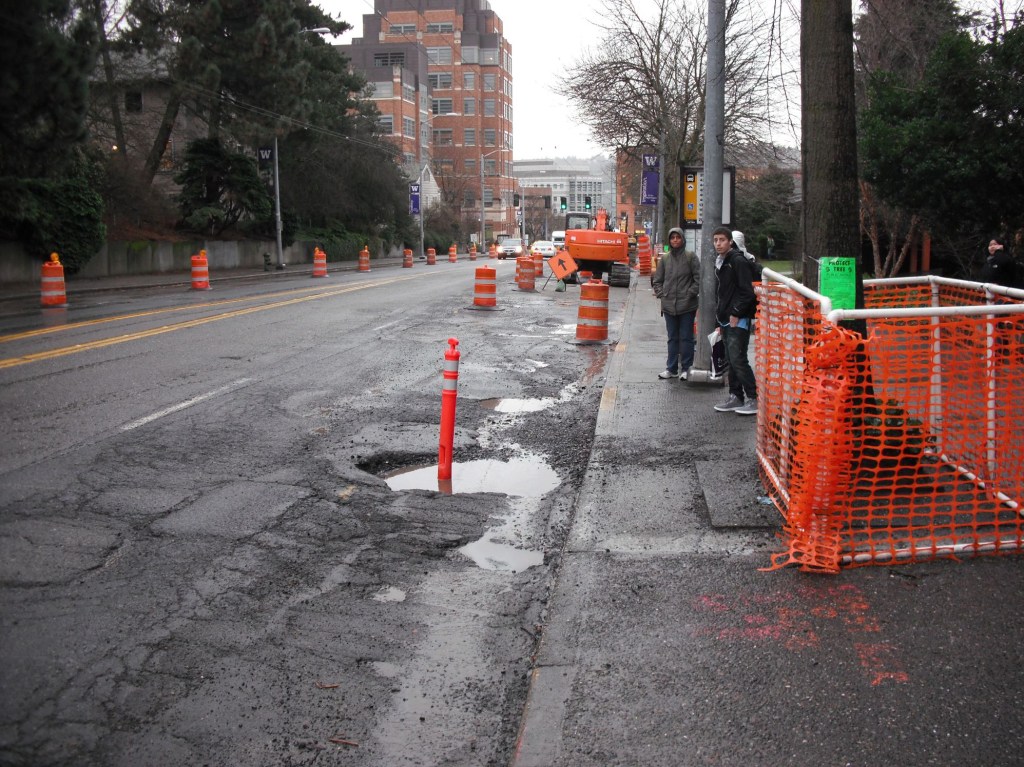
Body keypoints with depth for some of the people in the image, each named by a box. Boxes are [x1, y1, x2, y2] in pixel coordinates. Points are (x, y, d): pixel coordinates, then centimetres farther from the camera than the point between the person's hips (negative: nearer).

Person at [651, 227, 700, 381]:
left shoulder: (690, 256, -3)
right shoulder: (665, 259, 7)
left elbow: (698, 278, -4)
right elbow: (657, 280, 14)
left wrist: (691, 293, -10)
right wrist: (662, 294, 2)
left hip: (687, 305, -3)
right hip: (669, 305, 3)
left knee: (686, 338, 3)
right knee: (672, 338, 12)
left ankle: (686, 368, 12)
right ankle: (671, 368, 18)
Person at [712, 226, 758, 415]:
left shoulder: (738, 261, -12)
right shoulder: (720, 262, 16)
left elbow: (747, 292, -17)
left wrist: (736, 313, -17)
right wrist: (721, 312, 15)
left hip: (738, 319, -9)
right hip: (727, 319, 9)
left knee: (738, 359, -12)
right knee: (731, 359, 12)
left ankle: (753, 399, -7)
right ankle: (736, 397, 19)